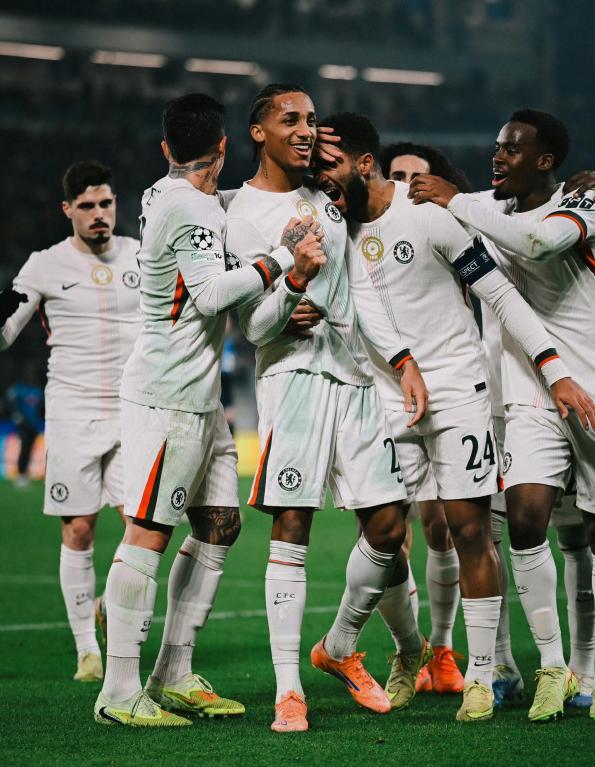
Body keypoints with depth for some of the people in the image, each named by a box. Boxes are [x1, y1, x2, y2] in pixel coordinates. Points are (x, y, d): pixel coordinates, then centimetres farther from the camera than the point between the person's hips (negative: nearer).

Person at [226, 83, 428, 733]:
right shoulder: (241, 216, -1)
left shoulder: (327, 202, 19)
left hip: (354, 374, 7)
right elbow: (252, 326, -4)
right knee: (291, 528, -11)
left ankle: (339, 650, 24)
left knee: (387, 527, 3)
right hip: (293, 372, -7)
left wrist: (403, 362, 12)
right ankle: (288, 691, -9)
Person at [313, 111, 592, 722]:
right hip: (387, 399, 5)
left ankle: (480, 675, 4)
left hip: (455, 389, -4)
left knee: (470, 531, -4)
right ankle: (408, 650, 23)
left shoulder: (428, 214, -10)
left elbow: (500, 293, -7)